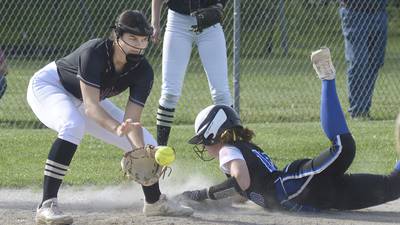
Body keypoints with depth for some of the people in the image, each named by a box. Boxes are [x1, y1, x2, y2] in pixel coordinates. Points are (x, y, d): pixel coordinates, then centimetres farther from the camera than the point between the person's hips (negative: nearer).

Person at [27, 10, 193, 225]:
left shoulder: (143, 71, -19)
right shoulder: (94, 52, -37)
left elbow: (132, 120, -22)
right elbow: (91, 107, -44)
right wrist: (116, 128, -61)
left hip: (84, 100, 7)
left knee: (144, 142, 2)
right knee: (73, 126, -39)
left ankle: (154, 202, 29)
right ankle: (47, 206, -38)